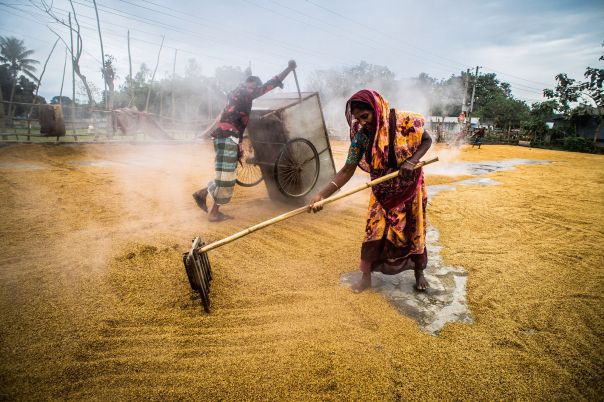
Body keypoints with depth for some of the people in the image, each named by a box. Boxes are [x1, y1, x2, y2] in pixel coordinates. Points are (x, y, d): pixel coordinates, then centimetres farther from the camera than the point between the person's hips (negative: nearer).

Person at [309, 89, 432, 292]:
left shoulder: (403, 121, -22)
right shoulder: (361, 136, -15)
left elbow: (427, 140, -6)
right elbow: (347, 170, -17)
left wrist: (412, 161, -26)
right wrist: (322, 195, -28)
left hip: (410, 187, -1)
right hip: (382, 192, 1)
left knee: (414, 231, 9)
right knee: (373, 233, -2)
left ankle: (419, 273, 32)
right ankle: (366, 277, 16)